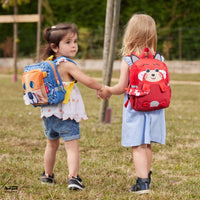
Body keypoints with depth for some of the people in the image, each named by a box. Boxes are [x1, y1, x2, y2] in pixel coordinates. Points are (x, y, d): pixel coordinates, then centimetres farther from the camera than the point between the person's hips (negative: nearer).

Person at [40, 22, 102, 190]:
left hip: (49, 113, 8)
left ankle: (47, 175, 36)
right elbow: (88, 81, -18)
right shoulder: (67, 65, -17)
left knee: (52, 144, 24)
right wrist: (102, 88, -2)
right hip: (65, 113, -8)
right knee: (72, 146, -7)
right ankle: (73, 178, -18)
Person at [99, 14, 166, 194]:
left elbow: (122, 88, -9)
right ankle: (146, 176, 32)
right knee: (147, 146, 19)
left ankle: (142, 183, -9)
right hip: (154, 108, 4)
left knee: (138, 147, -2)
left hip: (135, 110, -4)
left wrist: (108, 90, 11)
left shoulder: (127, 60, -11)